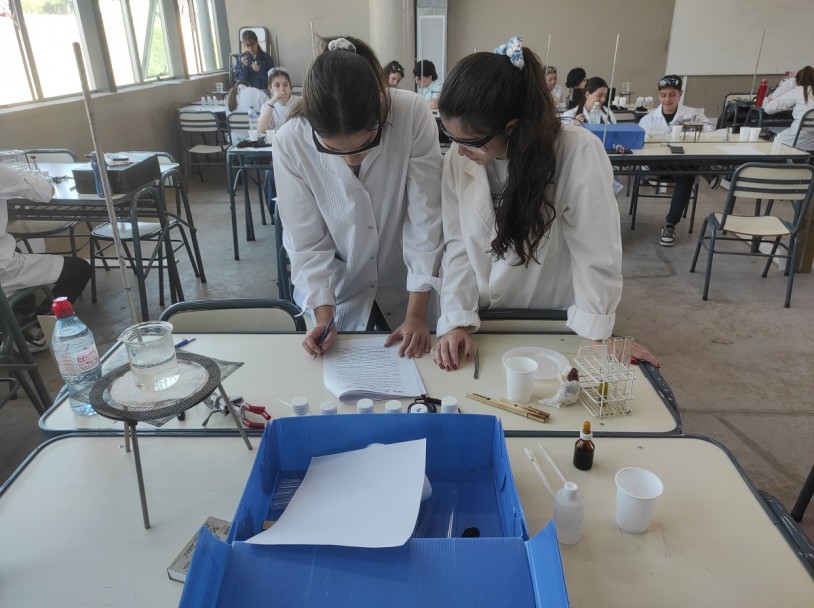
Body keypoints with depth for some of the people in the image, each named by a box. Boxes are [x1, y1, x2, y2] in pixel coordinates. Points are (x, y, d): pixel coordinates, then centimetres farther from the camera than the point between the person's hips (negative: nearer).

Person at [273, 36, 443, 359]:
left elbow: (426, 219, -20)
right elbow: (307, 242, -14)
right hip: (339, 293, 0)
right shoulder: (290, 142, -22)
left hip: (405, 287, 1)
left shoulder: (413, 115, -25)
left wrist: (416, 314, -19)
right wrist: (324, 316, -22)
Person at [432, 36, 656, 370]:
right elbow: (457, 245, -8)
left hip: (556, 329, -2)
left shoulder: (579, 154, -23)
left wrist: (595, 337, -12)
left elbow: (596, 254, -18)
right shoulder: (458, 158, -10)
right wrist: (457, 321, -16)